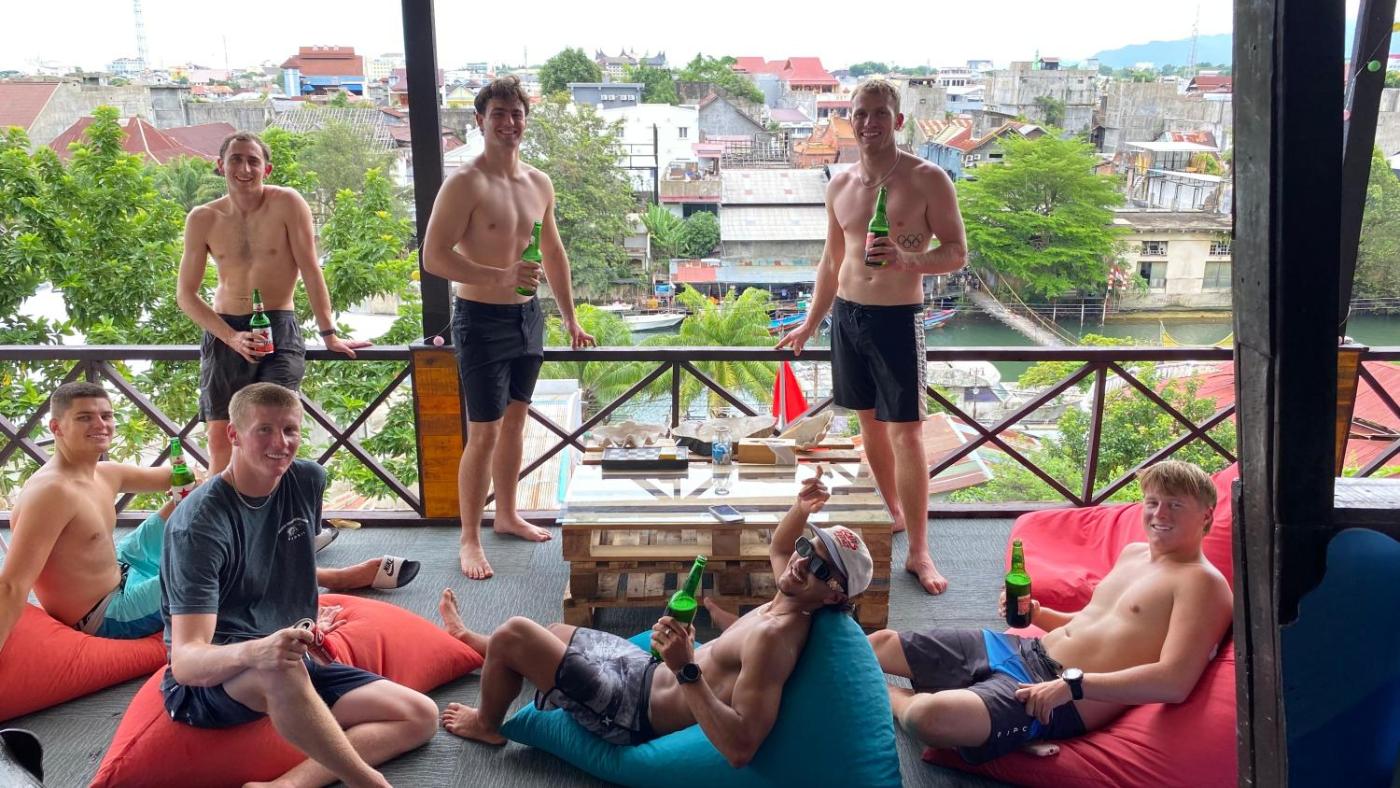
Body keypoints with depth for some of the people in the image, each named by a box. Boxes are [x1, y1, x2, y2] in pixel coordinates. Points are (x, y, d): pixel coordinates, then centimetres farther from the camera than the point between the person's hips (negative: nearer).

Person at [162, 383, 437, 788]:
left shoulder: (308, 481, 0)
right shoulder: (199, 524, -19)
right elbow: (185, 661, -28)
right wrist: (255, 652, -46)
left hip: (297, 664, 7)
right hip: (211, 677, -7)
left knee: (420, 716, -9)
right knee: (282, 670, -41)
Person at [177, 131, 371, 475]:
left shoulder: (287, 204, -7)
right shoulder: (203, 220, 0)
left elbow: (311, 271, -5)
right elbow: (186, 294, 3)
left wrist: (329, 335, -5)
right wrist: (231, 337, -9)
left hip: (278, 329, -2)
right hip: (224, 334, 2)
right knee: (220, 437, 2)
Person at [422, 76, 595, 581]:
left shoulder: (539, 184, 8)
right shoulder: (466, 184, -13)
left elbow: (553, 252, 19)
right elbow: (434, 257, -19)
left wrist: (569, 317, 18)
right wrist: (500, 276, -30)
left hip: (527, 316, 7)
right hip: (482, 319, -7)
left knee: (515, 420, 17)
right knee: (484, 432, -4)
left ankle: (507, 515, 33)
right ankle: (469, 539, 8)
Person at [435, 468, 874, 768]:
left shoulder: (773, 636, -32)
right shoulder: (790, 601, -5)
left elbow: (741, 748, -40)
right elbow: (778, 547, 19)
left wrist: (686, 671, -45)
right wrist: (802, 509, -1)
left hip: (634, 710, -9)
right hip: (648, 671, 9)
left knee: (512, 635, -2)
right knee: (553, 633, 29)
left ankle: (486, 725, 29)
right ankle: (471, 641, 62)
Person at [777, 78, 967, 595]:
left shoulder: (927, 180, -8)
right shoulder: (840, 186, 8)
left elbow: (957, 253, -8)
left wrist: (908, 260, -27)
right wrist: (811, 323, 18)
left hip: (897, 319, -5)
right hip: (847, 315, 5)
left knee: (906, 432, -5)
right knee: (870, 422, 14)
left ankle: (919, 552, 1)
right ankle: (893, 512, 33)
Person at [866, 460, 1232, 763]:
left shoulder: (1201, 582, -9)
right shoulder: (1132, 552, 17)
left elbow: (1175, 682, -23)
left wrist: (1072, 683, -27)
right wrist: (1037, 615, 9)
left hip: (1064, 699, -9)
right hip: (1024, 651, 9)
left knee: (931, 716, -31)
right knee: (882, 643, 6)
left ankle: (885, 695, 2)